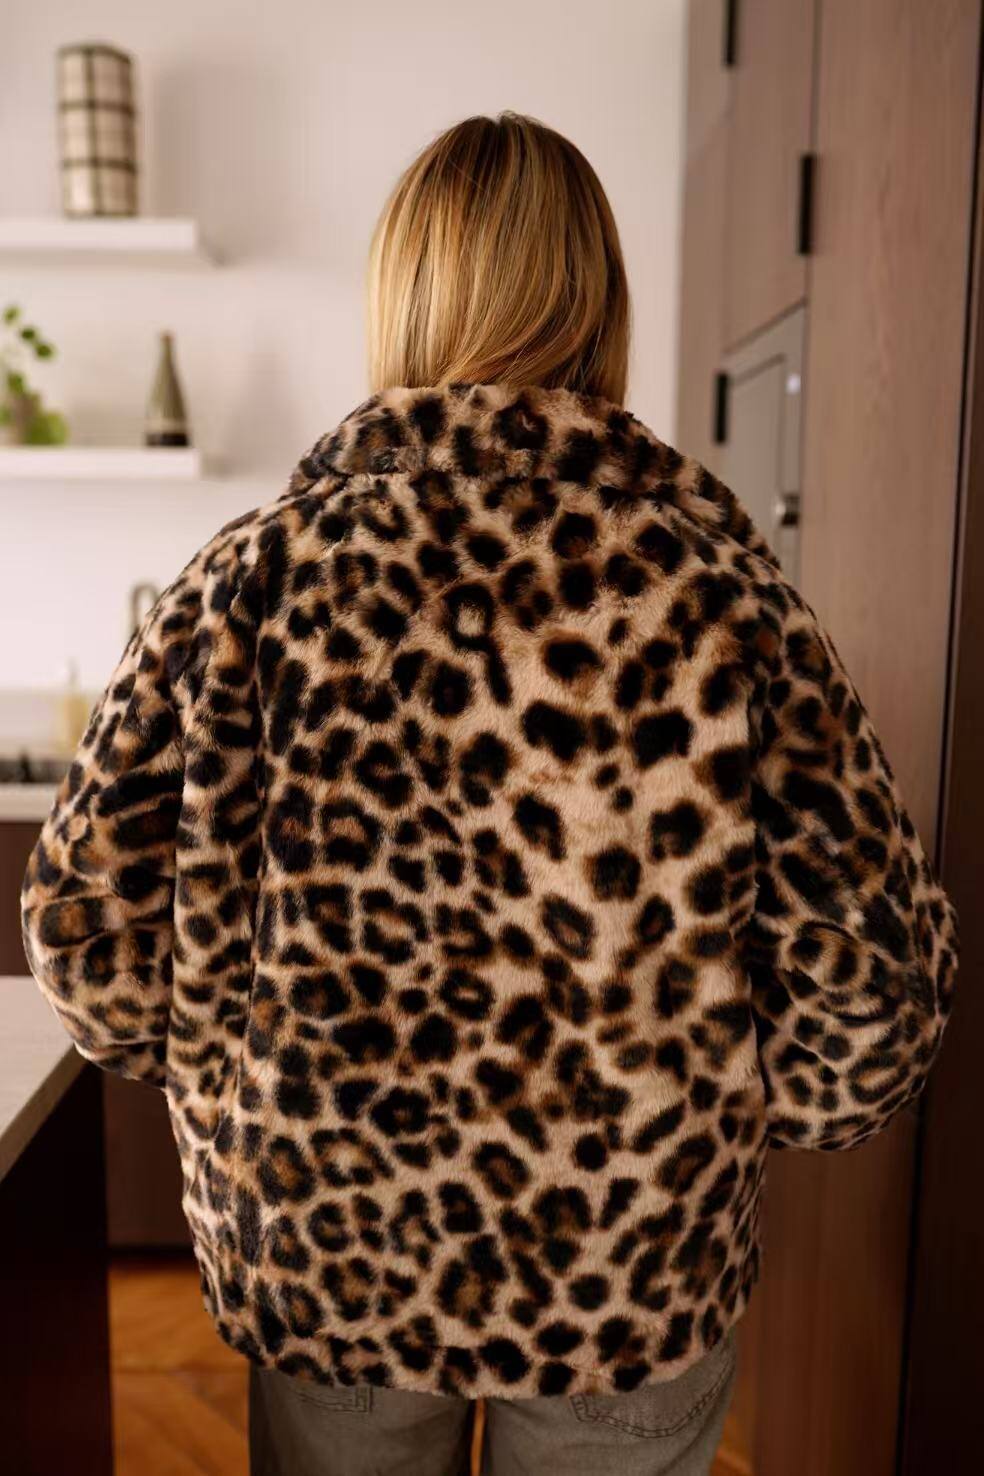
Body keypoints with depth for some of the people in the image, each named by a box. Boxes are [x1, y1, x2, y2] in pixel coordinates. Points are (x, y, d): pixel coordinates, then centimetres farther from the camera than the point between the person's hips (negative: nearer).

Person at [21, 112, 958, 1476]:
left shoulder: (265, 570, -14)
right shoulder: (715, 580, -15)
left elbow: (90, 917, -11)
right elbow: (871, 970, -13)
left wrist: (236, 1089, 7)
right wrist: (742, 1115, 5)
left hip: (328, 1250, 1)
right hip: (636, 1267, 0)